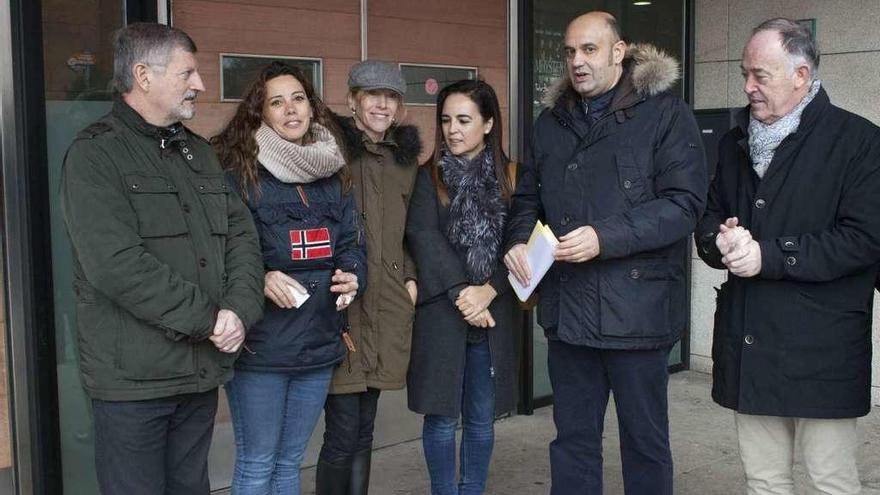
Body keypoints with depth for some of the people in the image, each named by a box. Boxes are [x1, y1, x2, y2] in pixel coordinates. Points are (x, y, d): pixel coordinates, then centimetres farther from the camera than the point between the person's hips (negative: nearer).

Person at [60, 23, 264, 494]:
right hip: (132, 381, -6)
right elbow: (116, 265, -21)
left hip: (201, 371, 7)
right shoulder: (94, 155, -10)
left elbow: (241, 234, 9)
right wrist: (208, 318, -17)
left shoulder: (199, 153, 14)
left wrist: (240, 309, -10)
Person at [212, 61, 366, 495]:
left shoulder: (333, 175, 10)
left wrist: (352, 275, -7)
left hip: (319, 342, 5)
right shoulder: (239, 171, -7)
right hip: (260, 343, -5)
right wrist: (259, 280, -23)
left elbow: (352, 242, 13)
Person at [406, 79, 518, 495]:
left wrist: (488, 291, -14)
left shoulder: (508, 176, 6)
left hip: (492, 312, 2)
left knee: (481, 417, 10)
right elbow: (423, 235, -11)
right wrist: (460, 292, -17)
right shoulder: (429, 175, 1)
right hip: (440, 310, -2)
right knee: (442, 417, 3)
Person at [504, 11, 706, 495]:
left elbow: (684, 203, -12)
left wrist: (606, 238, -22)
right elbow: (528, 197, 18)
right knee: (572, 438, 15)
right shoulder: (551, 121, 13)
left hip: (637, 305, -5)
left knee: (645, 441, 10)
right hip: (567, 306, 5)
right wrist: (518, 241, -3)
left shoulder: (664, 113, -5)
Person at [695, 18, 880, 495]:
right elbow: (708, 219, 18)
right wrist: (720, 242, -6)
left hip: (821, 351, -5)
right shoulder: (735, 143, 14)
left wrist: (769, 255, -17)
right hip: (746, 344, 6)